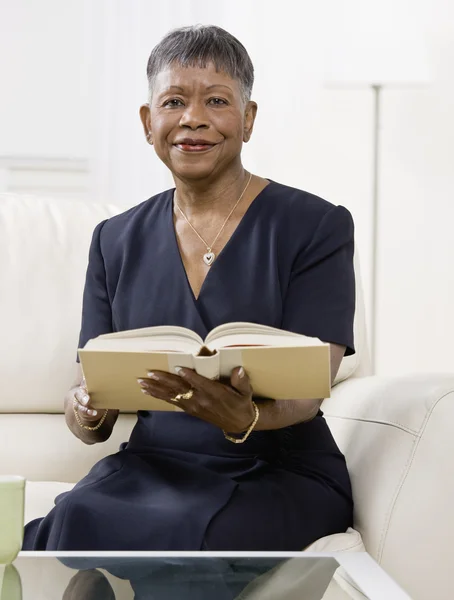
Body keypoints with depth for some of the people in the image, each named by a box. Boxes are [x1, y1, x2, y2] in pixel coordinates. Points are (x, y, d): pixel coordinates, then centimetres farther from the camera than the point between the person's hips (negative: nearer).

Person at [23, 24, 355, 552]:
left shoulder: (317, 226, -1)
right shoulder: (116, 240, 12)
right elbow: (92, 385, 8)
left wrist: (247, 418, -34)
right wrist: (84, 412, -18)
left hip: (280, 472, -2)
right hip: (152, 463, 3)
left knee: (181, 534, -34)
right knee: (79, 520, -31)